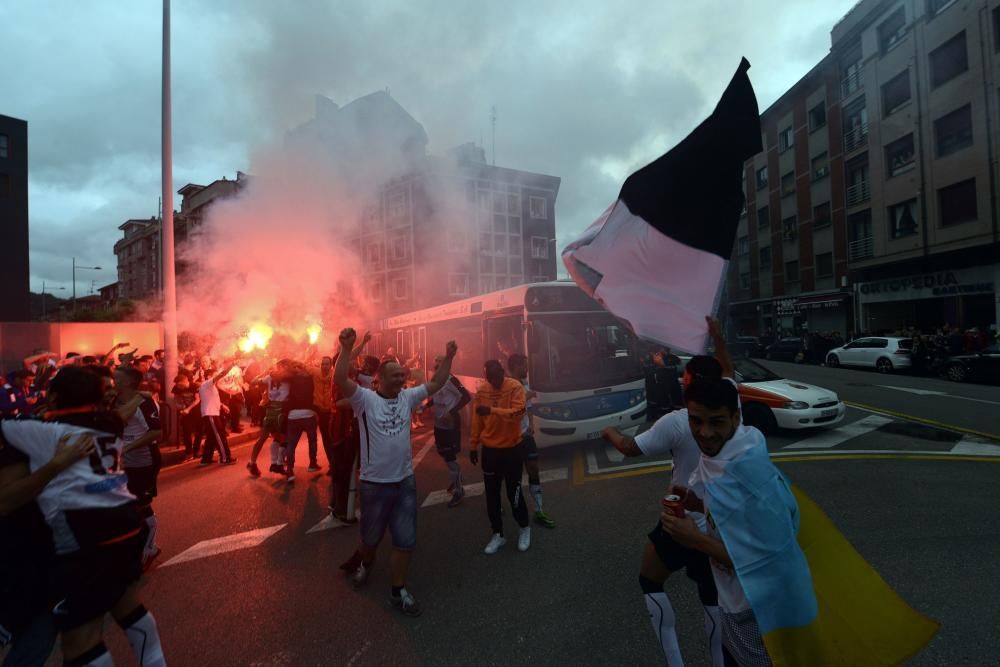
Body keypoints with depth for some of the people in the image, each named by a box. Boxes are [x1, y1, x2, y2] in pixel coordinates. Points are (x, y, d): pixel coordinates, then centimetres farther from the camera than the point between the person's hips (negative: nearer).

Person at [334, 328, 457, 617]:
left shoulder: (408, 397, 0)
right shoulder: (365, 399, -14)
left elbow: (436, 383, 4)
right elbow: (340, 379, -29)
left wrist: (448, 357, -6)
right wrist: (347, 348, -39)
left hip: (405, 480, 4)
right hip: (375, 483, -4)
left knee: (405, 540, 11)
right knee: (372, 536, 20)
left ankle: (398, 591, 31)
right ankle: (364, 562, 55)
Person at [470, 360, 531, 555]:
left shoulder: (515, 387, -13)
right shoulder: (481, 390, -1)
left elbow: (518, 412, -27)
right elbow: (477, 420, 5)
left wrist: (492, 410, -38)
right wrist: (473, 446, 8)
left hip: (511, 448, -4)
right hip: (489, 449, 4)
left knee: (514, 492, 7)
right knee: (492, 495, 11)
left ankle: (525, 528, 31)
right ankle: (497, 534, 27)